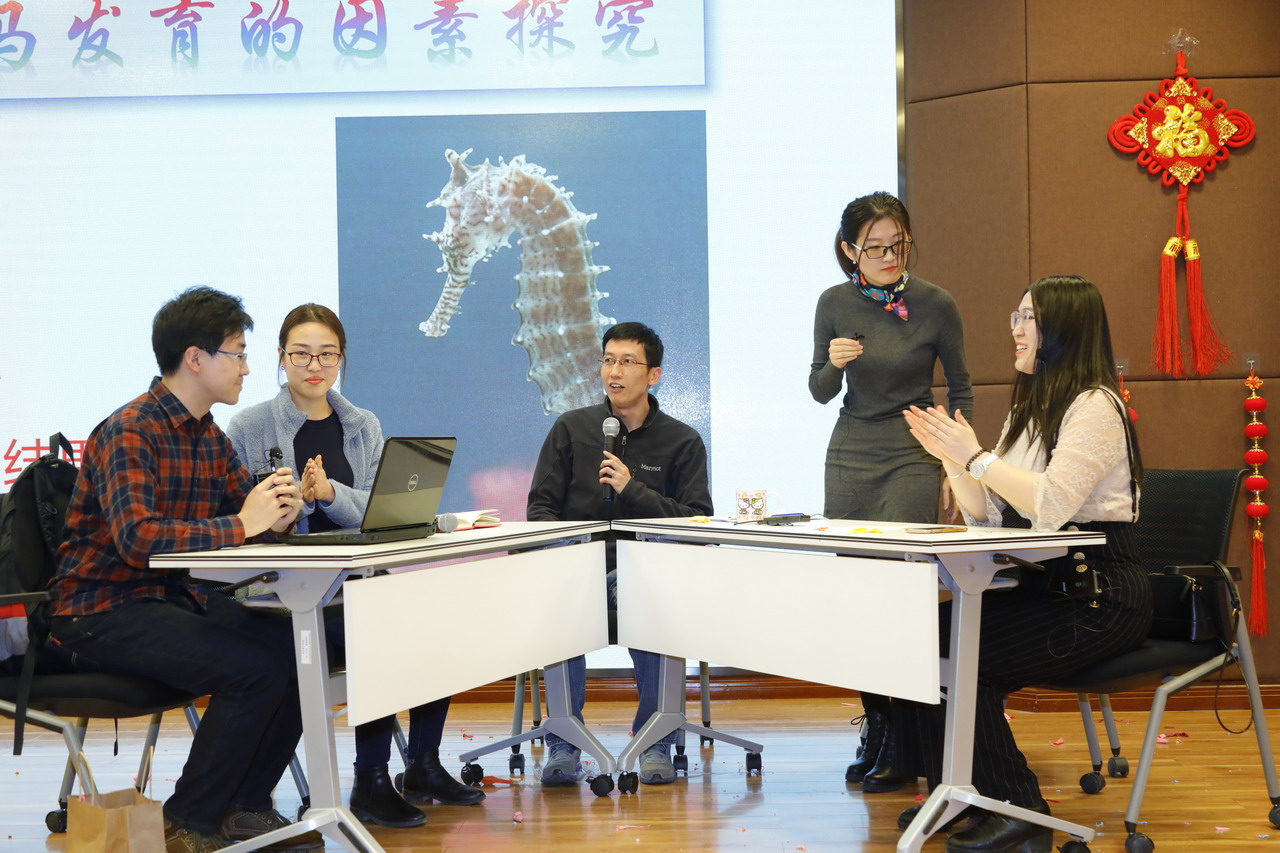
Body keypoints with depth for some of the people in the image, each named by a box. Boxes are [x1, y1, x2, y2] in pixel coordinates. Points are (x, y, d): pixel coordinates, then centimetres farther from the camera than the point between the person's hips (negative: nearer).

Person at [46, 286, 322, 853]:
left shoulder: (211, 438, 12)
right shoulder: (128, 433, -16)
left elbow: (250, 517, 12)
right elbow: (137, 536, -30)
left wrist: (280, 513, -12)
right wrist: (238, 525, -29)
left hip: (172, 596, 9)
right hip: (101, 610, -8)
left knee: (298, 649, -10)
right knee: (255, 668, -25)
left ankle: (245, 806, 4)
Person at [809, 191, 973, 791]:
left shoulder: (935, 305, -6)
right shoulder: (835, 304, 2)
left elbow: (960, 387, 7)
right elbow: (820, 393, 10)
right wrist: (833, 363, -11)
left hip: (912, 459, -3)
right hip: (849, 457, 4)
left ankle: (899, 742, -4)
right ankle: (875, 726, 14)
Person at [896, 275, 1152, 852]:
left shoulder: (1095, 406, -10)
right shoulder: (1028, 410, 18)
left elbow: (1050, 506, -25)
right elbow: (985, 517, 15)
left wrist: (975, 456, -19)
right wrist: (949, 457, 1)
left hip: (1100, 595, -8)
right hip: (1039, 585, 8)